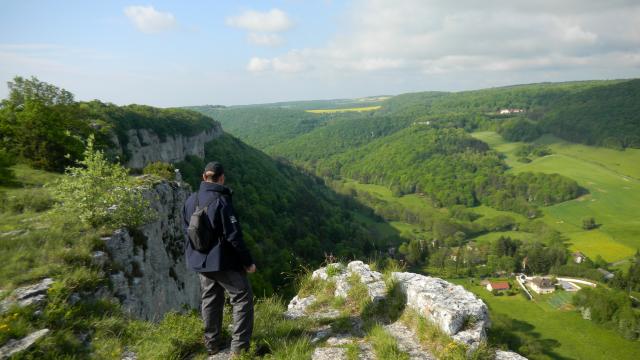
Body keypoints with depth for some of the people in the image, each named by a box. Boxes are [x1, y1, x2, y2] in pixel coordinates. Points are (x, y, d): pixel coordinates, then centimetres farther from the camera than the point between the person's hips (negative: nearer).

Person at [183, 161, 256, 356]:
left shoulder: (190, 200, 2)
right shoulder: (221, 201, -21)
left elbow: (187, 231, 11)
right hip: (223, 262, -7)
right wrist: (248, 261, -12)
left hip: (200, 261, 7)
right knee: (243, 298, 6)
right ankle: (239, 346, 7)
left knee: (210, 300, 20)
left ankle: (212, 344, 30)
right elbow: (234, 236, -21)